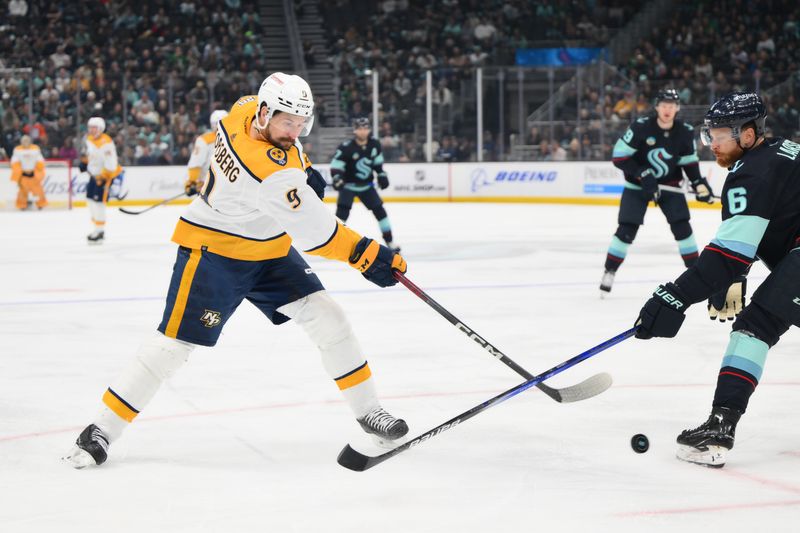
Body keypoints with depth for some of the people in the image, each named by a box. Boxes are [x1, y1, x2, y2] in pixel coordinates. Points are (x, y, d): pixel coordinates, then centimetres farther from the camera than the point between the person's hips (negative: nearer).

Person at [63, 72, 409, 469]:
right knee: (175, 342, -9)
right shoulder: (270, 171, -34)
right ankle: (102, 429, 2)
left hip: (269, 250, 9)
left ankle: (367, 410, 10)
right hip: (213, 251, -9)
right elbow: (315, 233, -32)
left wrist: (305, 173, 6)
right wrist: (369, 256, -28)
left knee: (324, 316, -1)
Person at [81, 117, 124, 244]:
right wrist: (84, 163, 11)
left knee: (98, 201, -14)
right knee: (90, 199, 13)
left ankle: (99, 232, -8)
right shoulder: (89, 139, 2)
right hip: (95, 173, 9)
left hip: (107, 174, -9)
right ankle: (97, 228, 25)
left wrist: (102, 178, -26)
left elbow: (111, 164, -27)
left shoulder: (106, 143, -26)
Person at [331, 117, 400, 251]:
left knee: (380, 210, 4)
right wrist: (337, 178, -36)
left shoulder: (374, 144, -5)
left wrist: (381, 174, 11)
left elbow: (377, 161, 13)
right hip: (348, 185, -5)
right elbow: (336, 165, -20)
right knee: (342, 211, -20)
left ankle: (390, 241, 17)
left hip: (366, 185, 5)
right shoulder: (346, 147, -22)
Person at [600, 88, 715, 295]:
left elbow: (690, 162, 4)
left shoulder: (685, 132, -10)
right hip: (637, 185, -3)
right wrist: (642, 174, -27)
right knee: (627, 229, -9)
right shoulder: (641, 127, -22)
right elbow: (619, 156, -19)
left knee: (682, 225, -5)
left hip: (669, 184, 3)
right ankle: (609, 272, 4)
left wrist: (699, 183, -10)